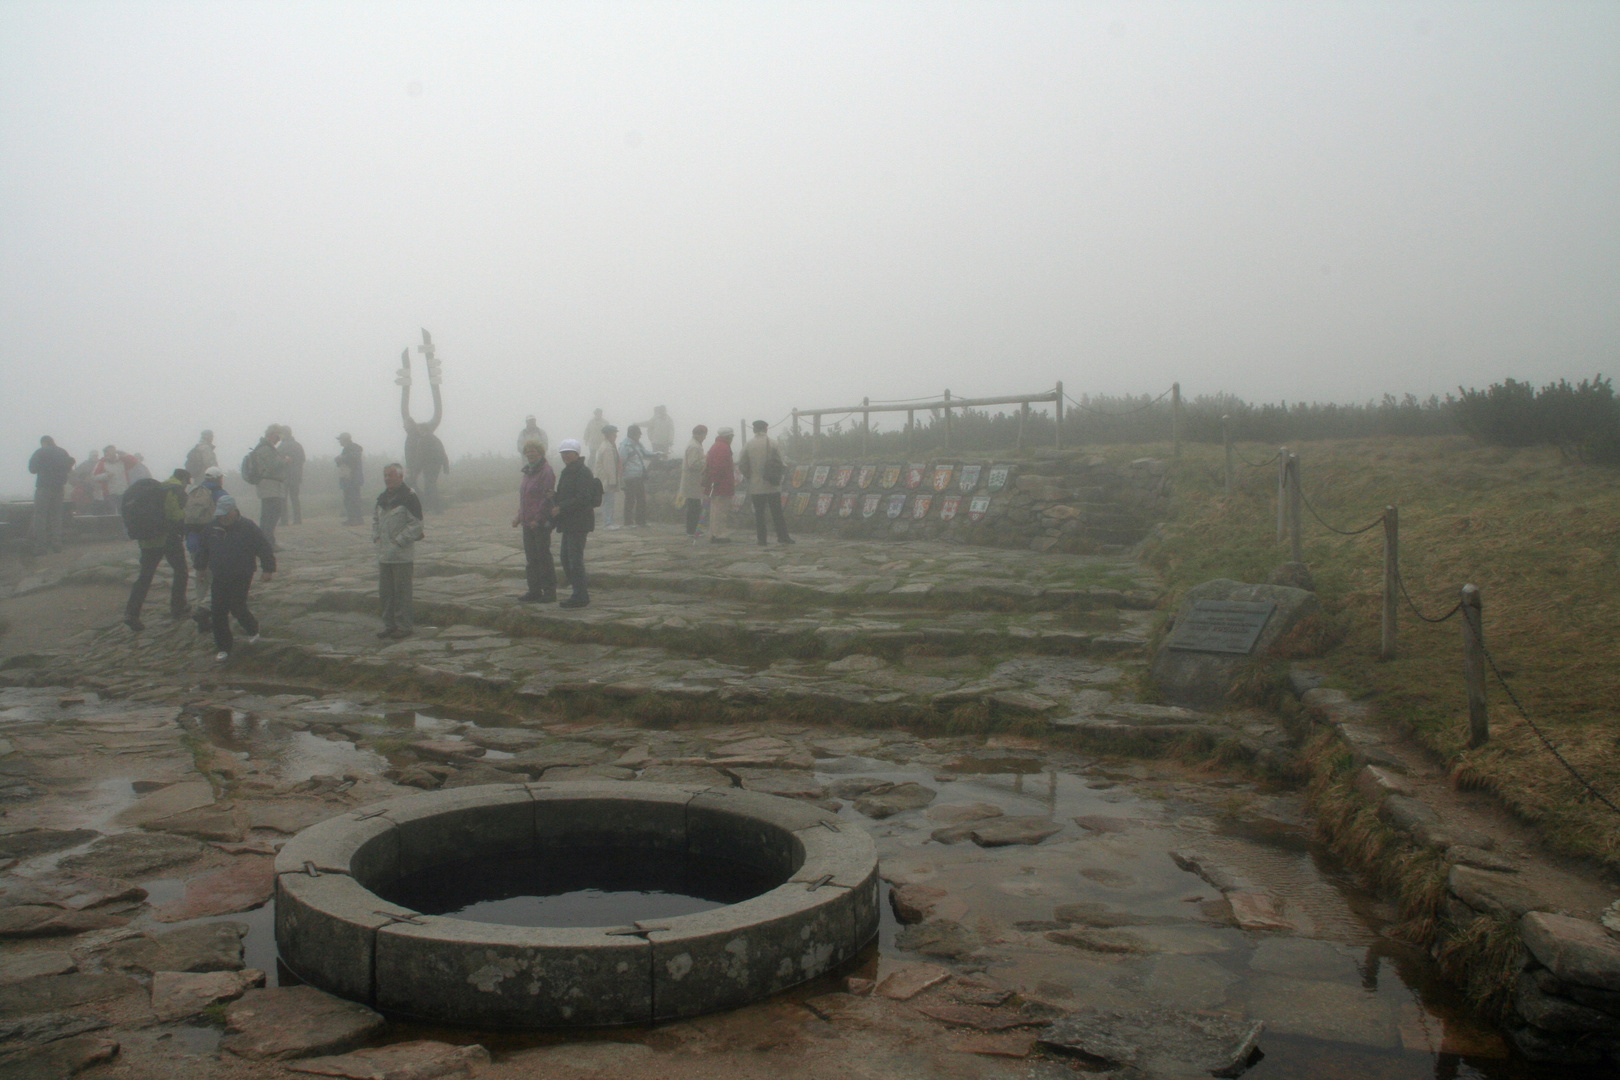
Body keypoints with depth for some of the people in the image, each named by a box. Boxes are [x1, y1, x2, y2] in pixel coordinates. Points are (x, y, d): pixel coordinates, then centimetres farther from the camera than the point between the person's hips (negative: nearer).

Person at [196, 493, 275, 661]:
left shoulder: (247, 528, -9)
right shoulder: (213, 529, 5)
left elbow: (265, 548, -5)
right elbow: (204, 550, 22)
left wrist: (269, 570, -6)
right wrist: (202, 567, 29)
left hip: (241, 578, -5)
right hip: (219, 578, 5)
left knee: (237, 608, -10)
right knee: (217, 613, 0)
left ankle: (253, 630, 22)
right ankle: (223, 648, 10)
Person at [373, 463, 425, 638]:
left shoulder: (409, 497, -12)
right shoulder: (383, 498, 12)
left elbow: (416, 524, -15)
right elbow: (375, 517, 26)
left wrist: (399, 541, -16)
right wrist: (376, 536, 11)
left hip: (402, 554, -8)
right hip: (384, 553, 8)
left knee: (401, 591, -1)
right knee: (385, 591, 12)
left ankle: (404, 625, 7)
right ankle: (389, 624, 22)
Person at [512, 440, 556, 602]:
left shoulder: (546, 471, -12)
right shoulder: (528, 471, 16)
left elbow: (547, 498, -17)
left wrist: (538, 519, -20)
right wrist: (520, 517, 14)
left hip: (541, 523, -9)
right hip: (528, 522, 9)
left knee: (543, 557, -4)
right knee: (531, 557, 12)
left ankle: (549, 592, 2)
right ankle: (534, 590, 20)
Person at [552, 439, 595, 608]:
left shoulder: (583, 473, -14)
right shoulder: (567, 472, 19)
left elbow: (582, 499, -23)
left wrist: (560, 508, -22)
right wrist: (555, 505, 4)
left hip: (579, 523, -10)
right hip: (569, 523, 10)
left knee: (575, 559, -9)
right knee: (566, 558, 13)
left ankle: (580, 596, -3)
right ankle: (580, 592, 20)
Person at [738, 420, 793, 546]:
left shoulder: (748, 445, -3)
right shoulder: (773, 443, -5)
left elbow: (743, 467, -2)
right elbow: (779, 463, -5)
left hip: (756, 487, 0)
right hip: (772, 485, 0)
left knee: (759, 514, 5)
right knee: (777, 513, 6)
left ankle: (762, 539, 3)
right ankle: (783, 536, 6)